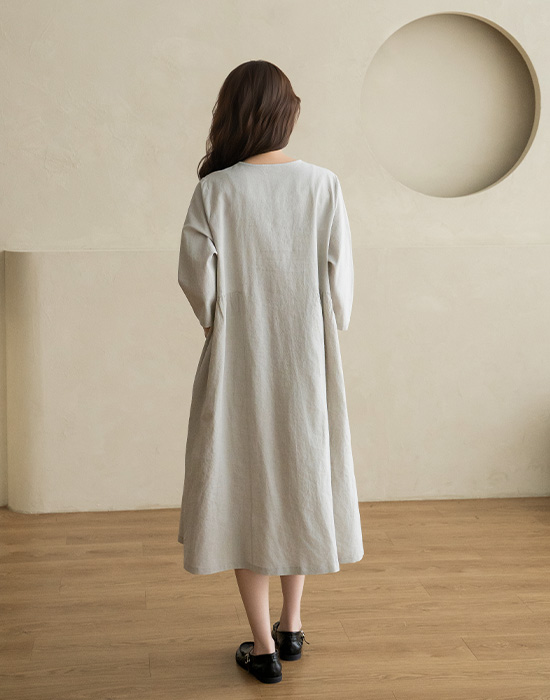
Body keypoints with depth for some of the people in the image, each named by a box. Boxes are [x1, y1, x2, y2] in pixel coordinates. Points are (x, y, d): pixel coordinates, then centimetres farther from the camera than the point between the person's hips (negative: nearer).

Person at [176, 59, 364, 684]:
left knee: (245, 490, 9)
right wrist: (326, 339, 11)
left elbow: (197, 280, -9)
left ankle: (264, 646, 15)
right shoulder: (323, 185, -6)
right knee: (301, 479, 18)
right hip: (307, 359, 2)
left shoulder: (215, 190, -10)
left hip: (238, 363, -2)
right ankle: (292, 625, 31)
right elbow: (340, 281, -5)